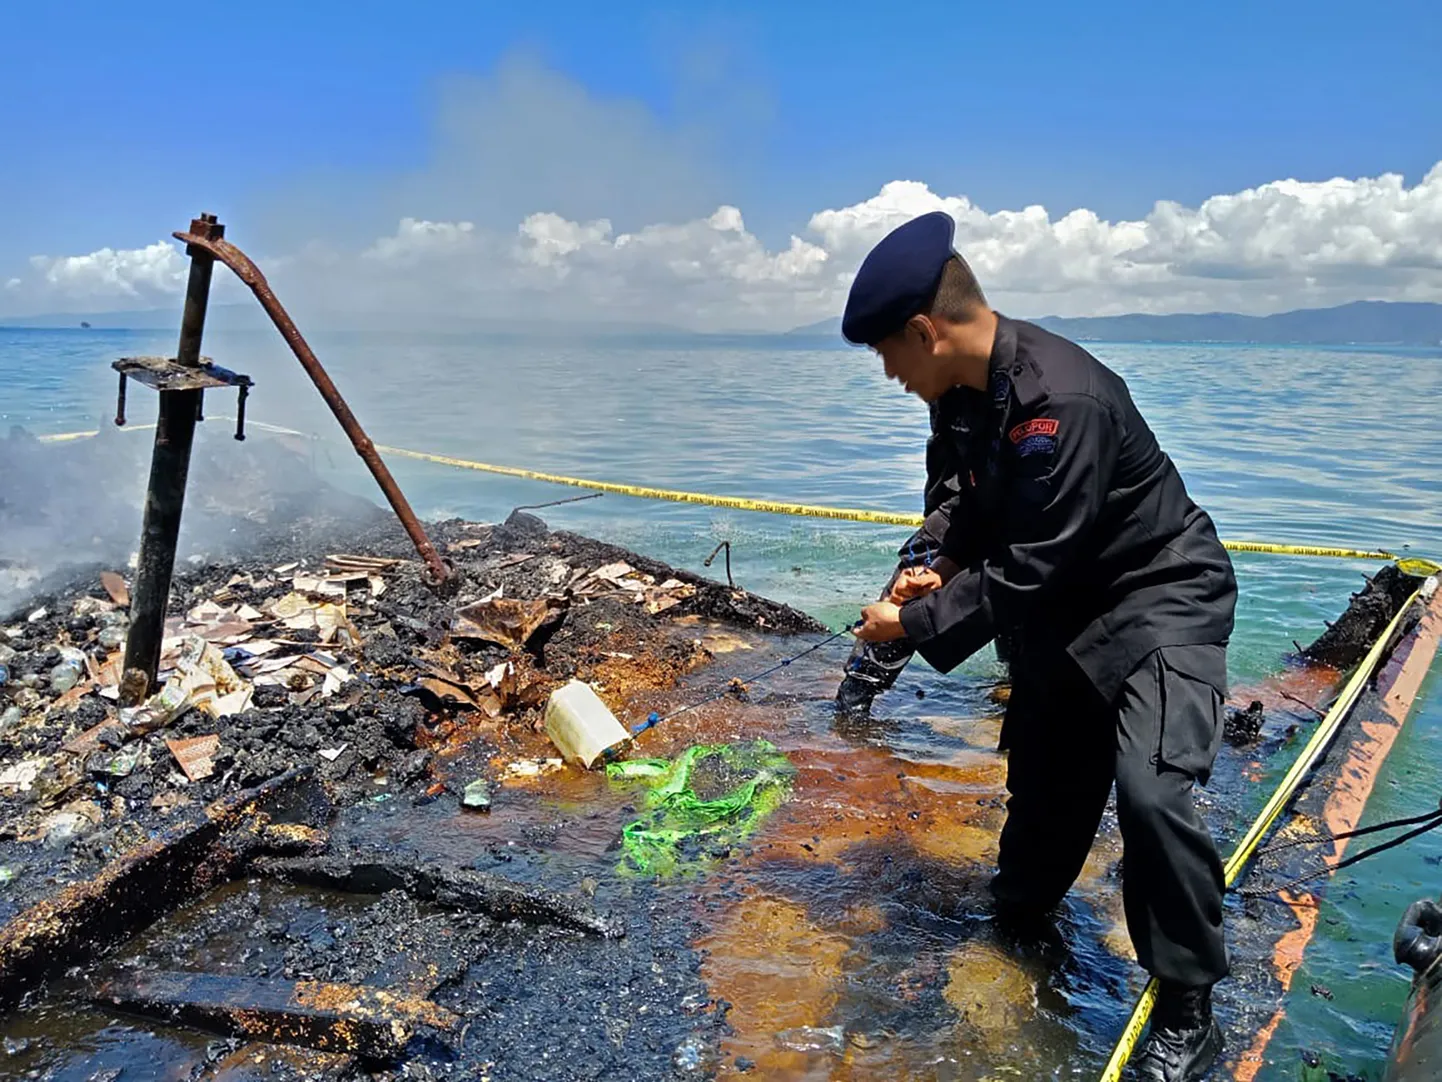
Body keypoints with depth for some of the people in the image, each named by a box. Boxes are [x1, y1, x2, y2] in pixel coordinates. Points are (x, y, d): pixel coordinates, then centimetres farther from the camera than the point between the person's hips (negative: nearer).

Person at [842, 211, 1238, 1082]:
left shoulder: (1062, 401, -34)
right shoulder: (968, 391, -6)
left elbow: (1027, 569, -30)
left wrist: (916, 625, -22)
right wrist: (944, 568, -4)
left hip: (1162, 595, -9)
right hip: (1068, 600, 9)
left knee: (1151, 788, -21)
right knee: (1043, 761, 19)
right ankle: (1021, 911, 44)